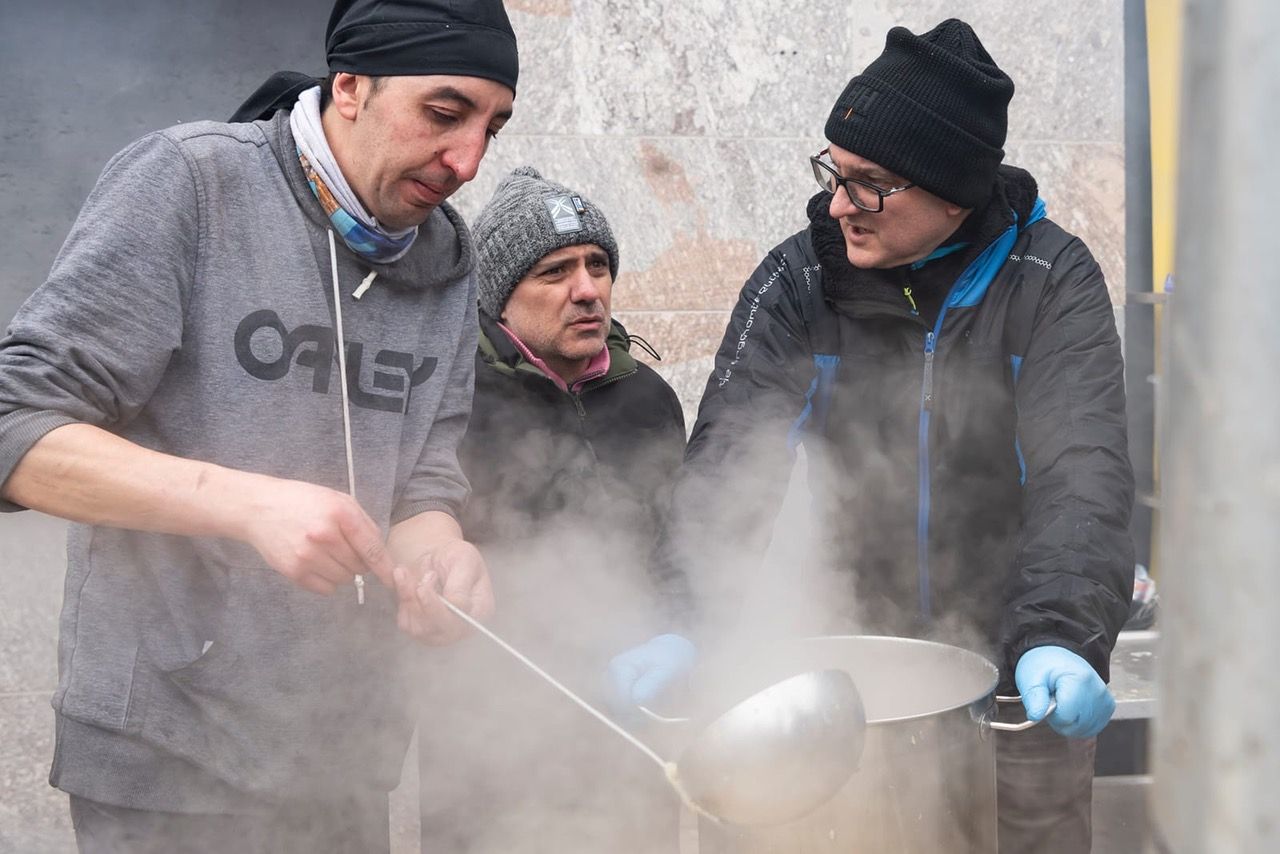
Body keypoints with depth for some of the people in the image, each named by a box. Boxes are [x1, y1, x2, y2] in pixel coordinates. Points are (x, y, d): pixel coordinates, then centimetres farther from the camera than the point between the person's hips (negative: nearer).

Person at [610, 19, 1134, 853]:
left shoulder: (1051, 280, -12)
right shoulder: (800, 278, -7)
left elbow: (1082, 468, -22)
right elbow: (730, 457, -15)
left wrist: (1057, 636, -37)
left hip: (1022, 661, -1)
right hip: (868, 645, 2)